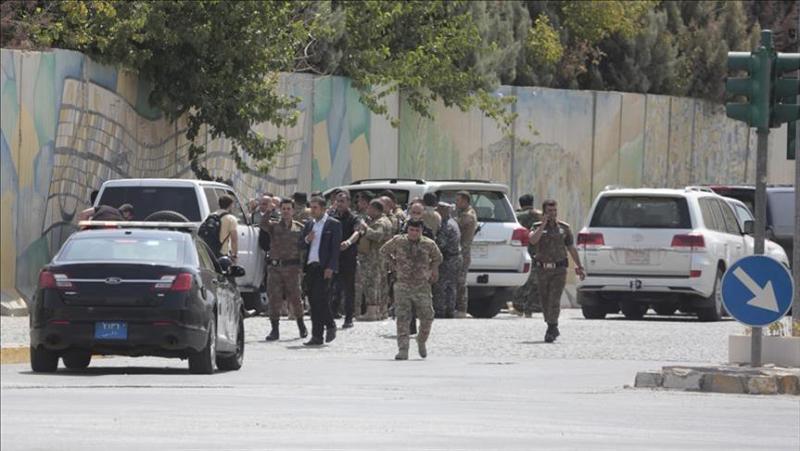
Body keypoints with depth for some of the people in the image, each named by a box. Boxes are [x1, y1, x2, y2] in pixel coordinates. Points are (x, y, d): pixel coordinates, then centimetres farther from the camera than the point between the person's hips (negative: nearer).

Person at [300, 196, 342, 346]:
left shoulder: (333, 224, -1)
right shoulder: (309, 224, 17)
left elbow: (335, 248, -7)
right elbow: (301, 245, 16)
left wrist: (330, 268, -14)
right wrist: (306, 239, -7)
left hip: (324, 267, -6)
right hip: (310, 266, 6)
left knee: (320, 298, -14)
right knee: (313, 300, 3)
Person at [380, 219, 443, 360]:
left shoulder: (429, 244, 1)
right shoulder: (398, 241, -3)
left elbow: (437, 258, 22)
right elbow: (384, 251, 15)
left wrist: (431, 270, 9)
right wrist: (395, 266, 7)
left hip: (422, 286, 1)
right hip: (403, 287, -1)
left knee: (427, 318, 2)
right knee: (403, 319, -8)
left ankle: (421, 342, 29)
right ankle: (403, 350, -7)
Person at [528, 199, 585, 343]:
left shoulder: (564, 228, 6)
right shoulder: (537, 227, 3)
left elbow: (572, 249, 12)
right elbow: (532, 240, -19)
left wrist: (579, 267, 13)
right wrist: (543, 224, -16)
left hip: (559, 270, -2)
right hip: (542, 270, 2)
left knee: (554, 300, -15)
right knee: (545, 301, 9)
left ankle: (551, 331, -18)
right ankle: (553, 329, 25)